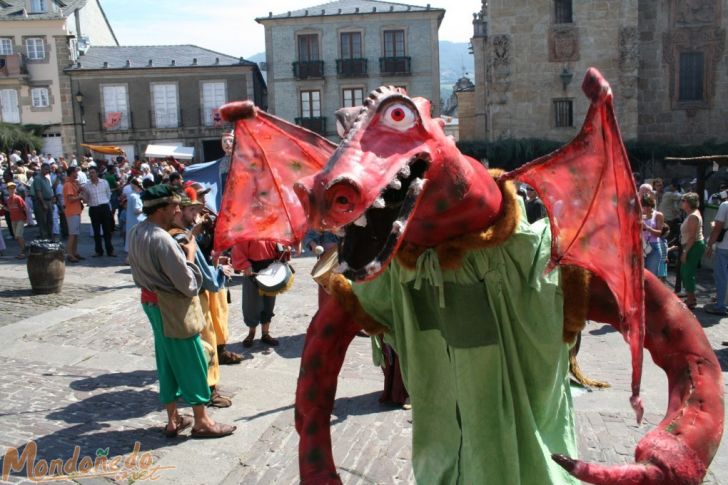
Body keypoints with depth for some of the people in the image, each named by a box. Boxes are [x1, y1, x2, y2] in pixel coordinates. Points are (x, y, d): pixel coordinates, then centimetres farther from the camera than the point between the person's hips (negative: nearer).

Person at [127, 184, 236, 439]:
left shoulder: (137, 232, 3)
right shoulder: (162, 239, -25)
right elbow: (189, 284, -23)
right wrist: (190, 253, -10)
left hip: (151, 302, 9)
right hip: (172, 307, -9)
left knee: (167, 361, 17)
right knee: (192, 362, 3)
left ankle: (173, 419, 27)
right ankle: (202, 422, 15)